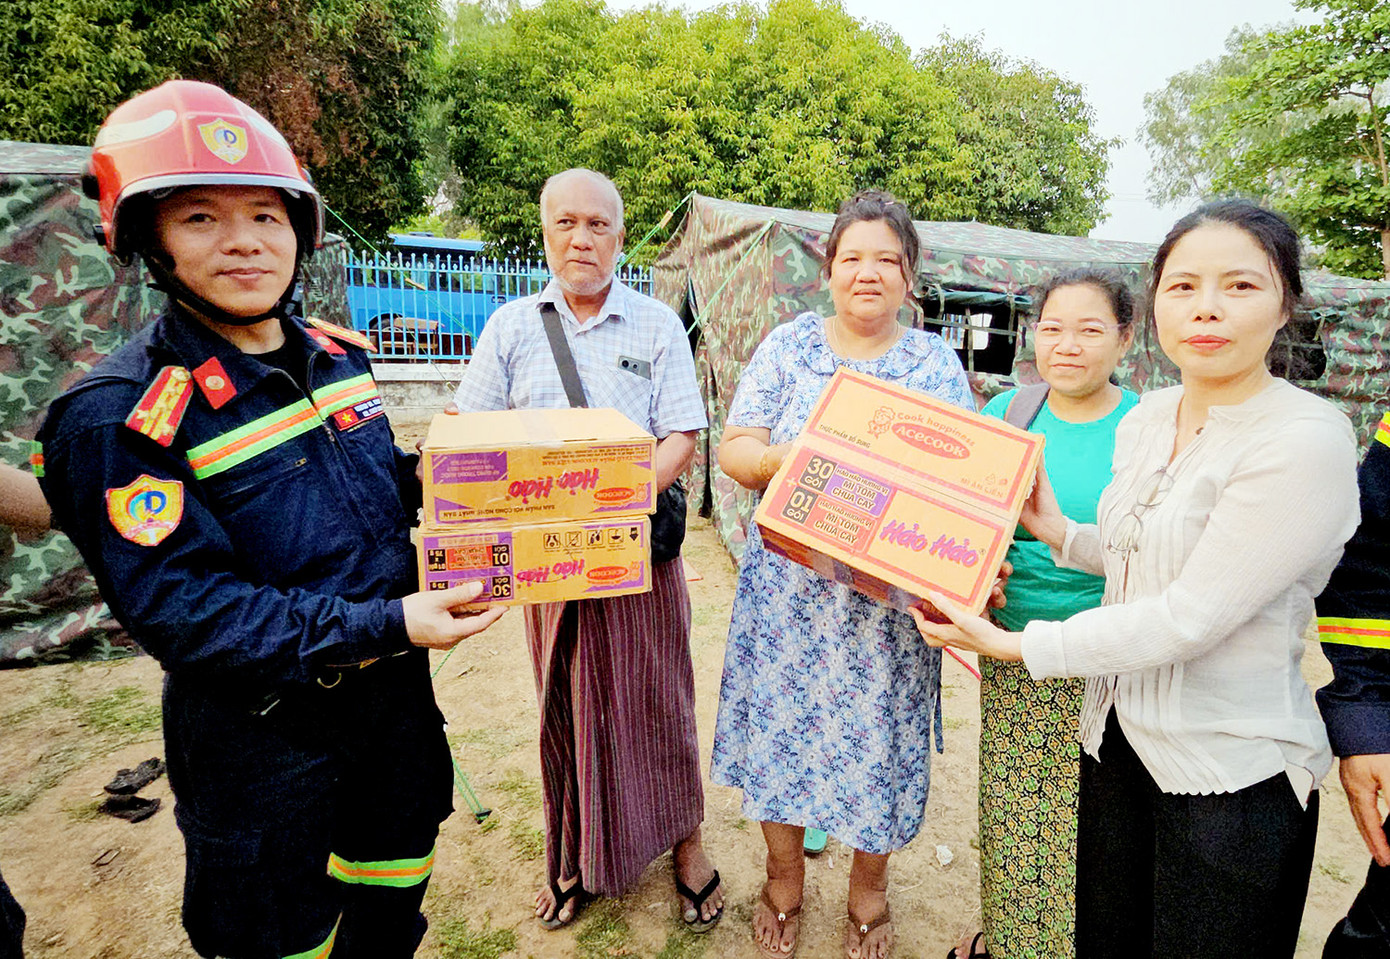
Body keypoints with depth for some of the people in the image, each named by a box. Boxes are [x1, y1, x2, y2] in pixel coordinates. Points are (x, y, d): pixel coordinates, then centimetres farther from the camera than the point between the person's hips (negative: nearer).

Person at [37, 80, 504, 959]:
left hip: (396, 690, 6)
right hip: (263, 735, -6)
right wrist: (384, 625, -31)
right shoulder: (124, 416, -20)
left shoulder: (338, 355, 0)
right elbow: (179, 609, -24)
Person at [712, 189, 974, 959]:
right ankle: (784, 881, 39)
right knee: (784, 722, 11)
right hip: (789, 585, 1)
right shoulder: (788, 345, 3)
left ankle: (868, 889, 40)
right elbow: (735, 452, -3)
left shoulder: (936, 362, 4)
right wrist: (791, 458, -23)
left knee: (876, 733, 11)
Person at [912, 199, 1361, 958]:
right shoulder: (1146, 418, 2)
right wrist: (1060, 533, -1)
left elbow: (1191, 617, -23)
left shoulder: (1307, 440, -20)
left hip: (1232, 772, -6)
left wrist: (1020, 646, -20)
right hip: (1118, 732, 6)